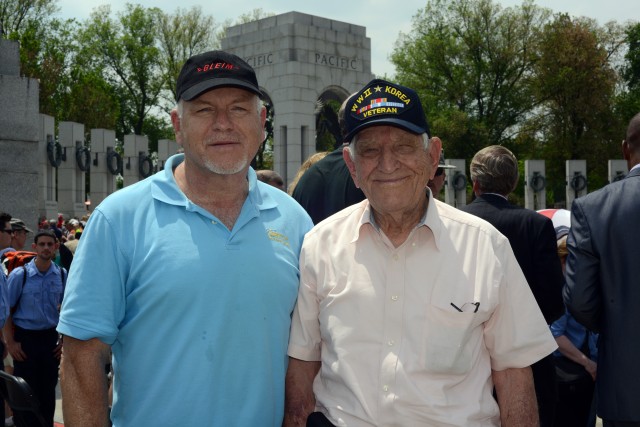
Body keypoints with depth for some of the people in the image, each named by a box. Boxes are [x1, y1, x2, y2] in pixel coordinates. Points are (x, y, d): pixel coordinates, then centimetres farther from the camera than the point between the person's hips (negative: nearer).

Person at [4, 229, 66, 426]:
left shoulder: (62, 275, 0)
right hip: (25, 338, -3)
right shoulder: (20, 274, -9)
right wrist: (10, 342, -7)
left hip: (50, 338, 3)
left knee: (48, 390, 10)